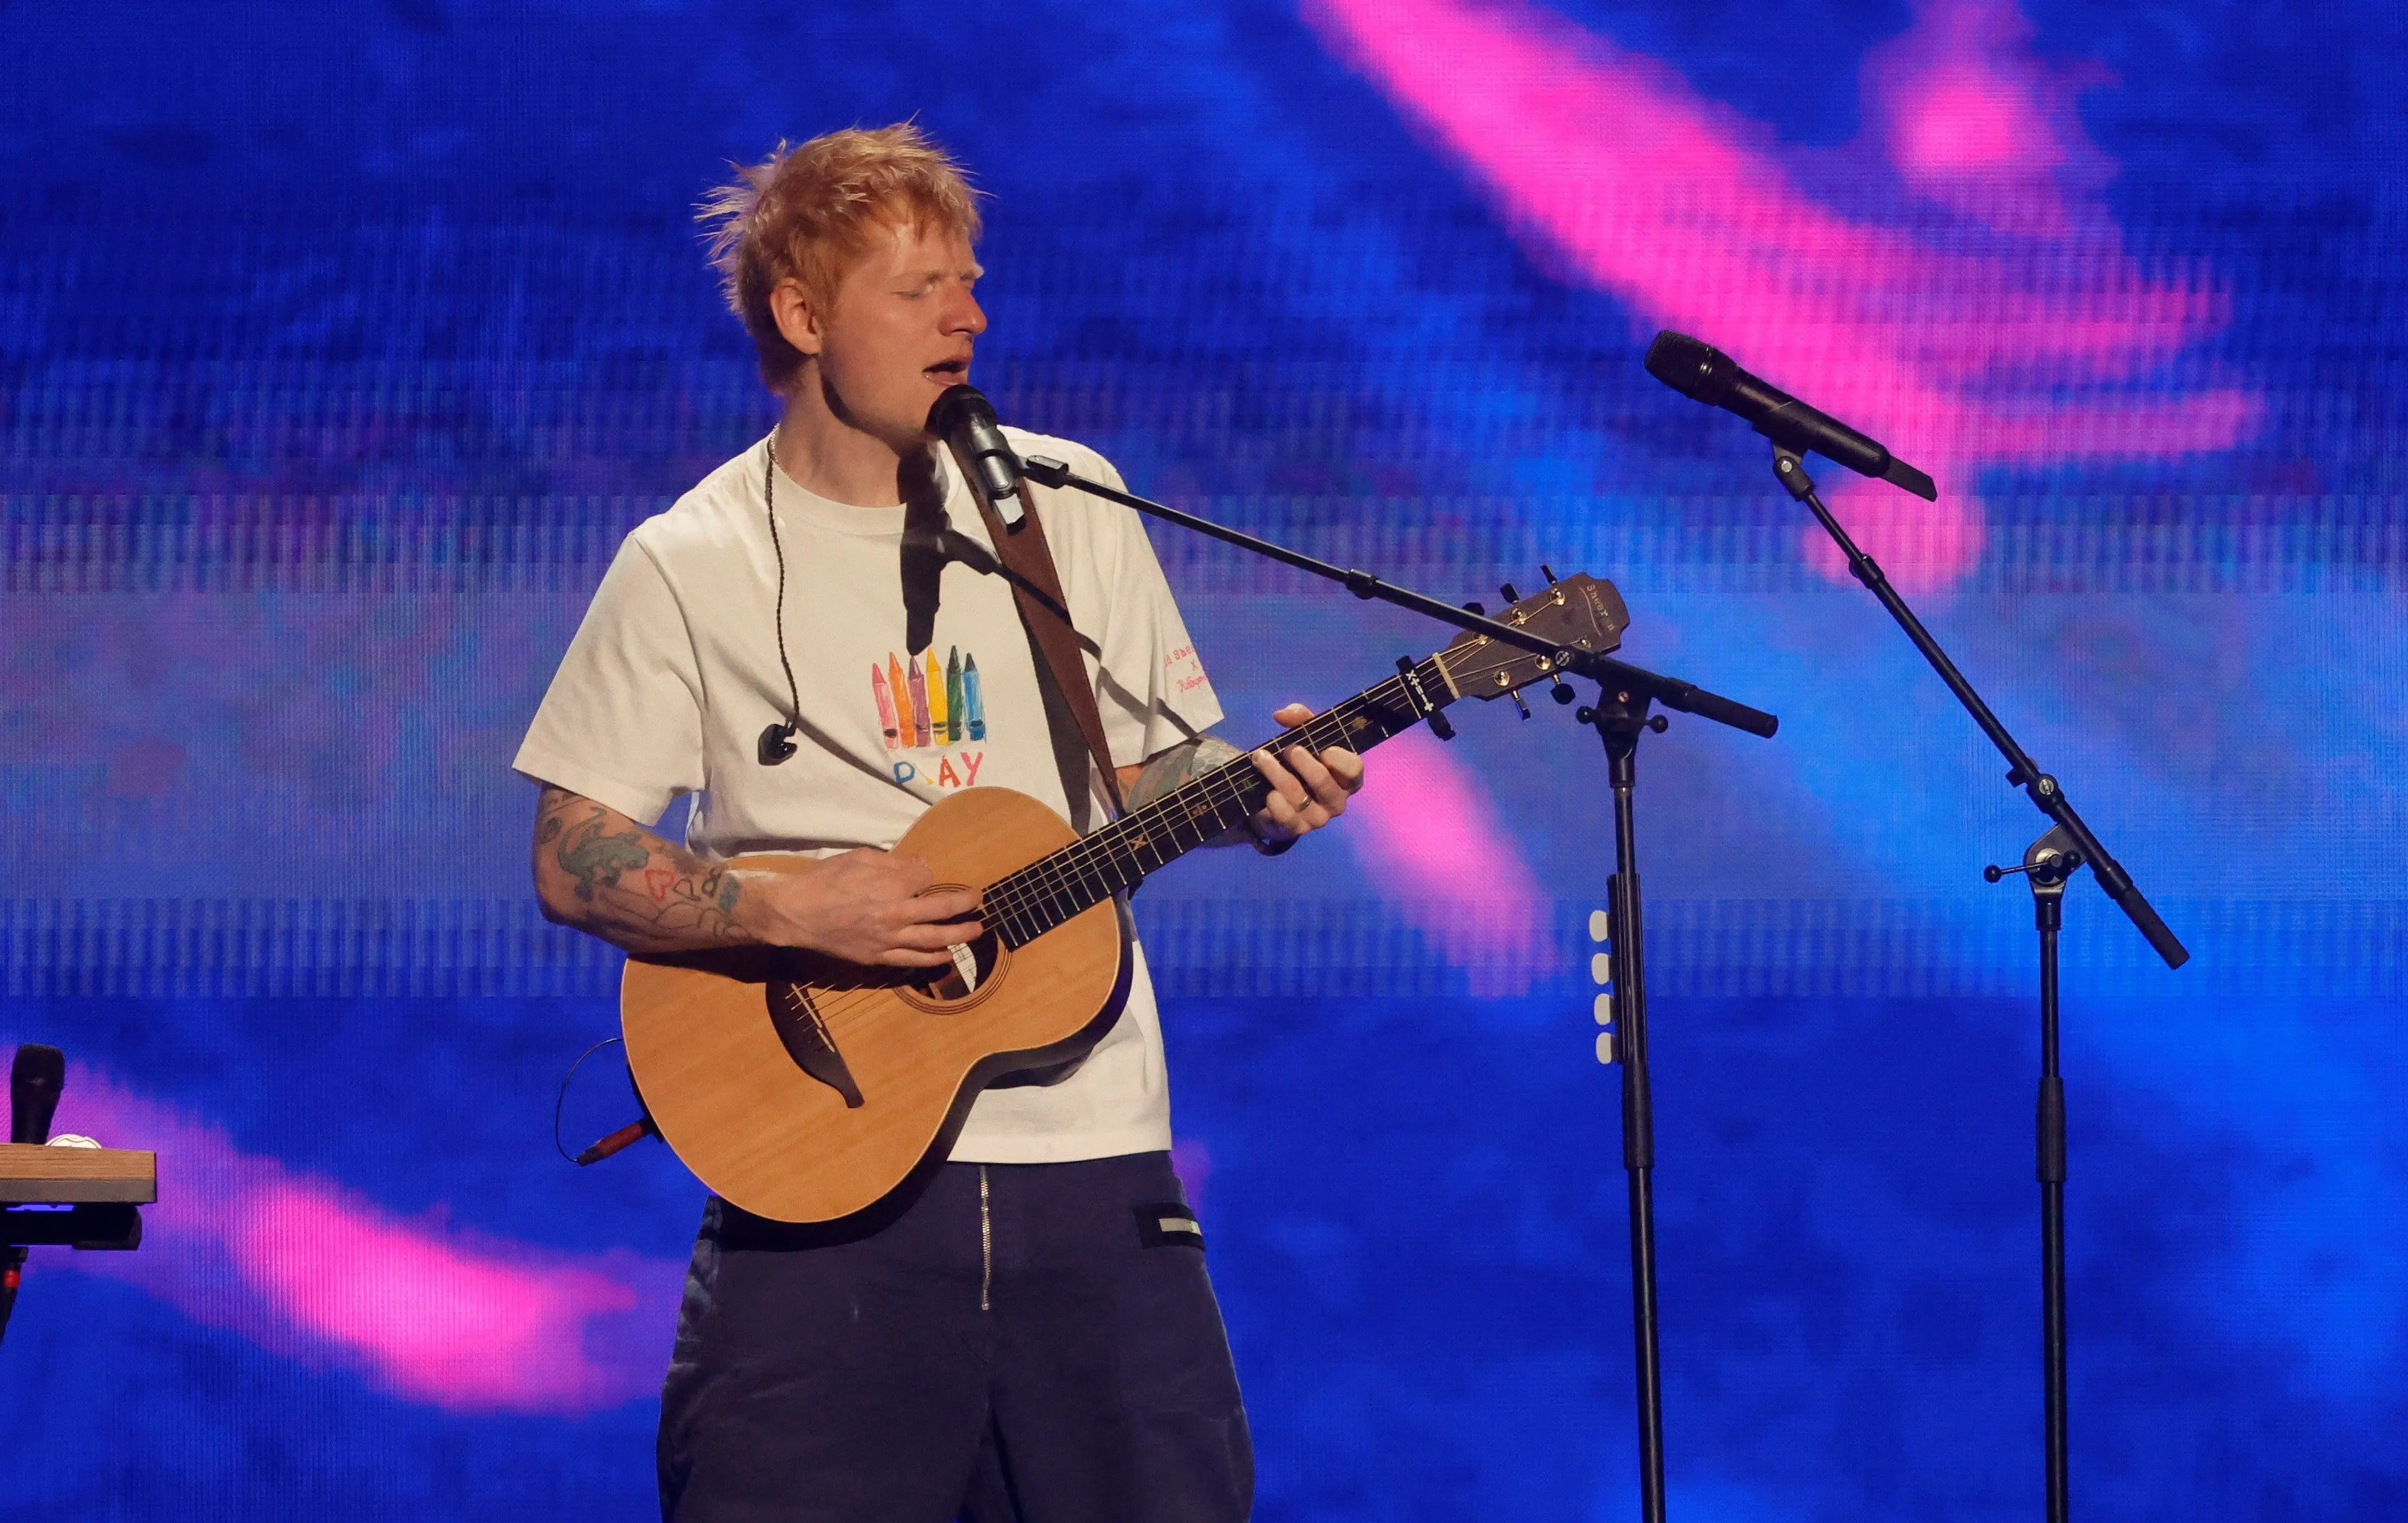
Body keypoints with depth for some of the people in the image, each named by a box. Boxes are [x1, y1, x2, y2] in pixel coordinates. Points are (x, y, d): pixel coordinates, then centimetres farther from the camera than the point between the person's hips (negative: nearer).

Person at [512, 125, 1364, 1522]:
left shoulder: (1066, 502, 9)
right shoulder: (693, 567, 0)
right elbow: (574, 864, -1)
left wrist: (1259, 794, -5)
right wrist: (791, 907, -14)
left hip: (1090, 1157, 3)